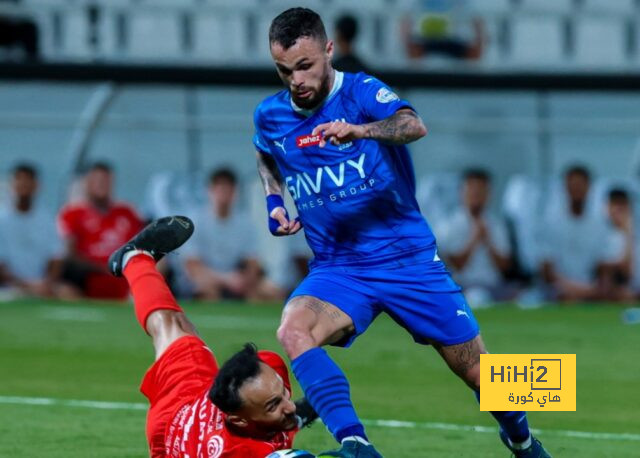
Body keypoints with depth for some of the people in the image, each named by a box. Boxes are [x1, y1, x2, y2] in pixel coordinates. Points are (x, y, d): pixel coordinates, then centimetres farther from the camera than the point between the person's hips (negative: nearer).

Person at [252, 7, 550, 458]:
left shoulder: (361, 91, -11)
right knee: (294, 330, -31)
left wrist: (359, 130, -53)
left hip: (408, 258, -2)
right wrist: (274, 201, 8)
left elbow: (413, 125, -34)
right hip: (337, 268, 2)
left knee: (475, 369, 4)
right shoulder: (270, 116, 2)